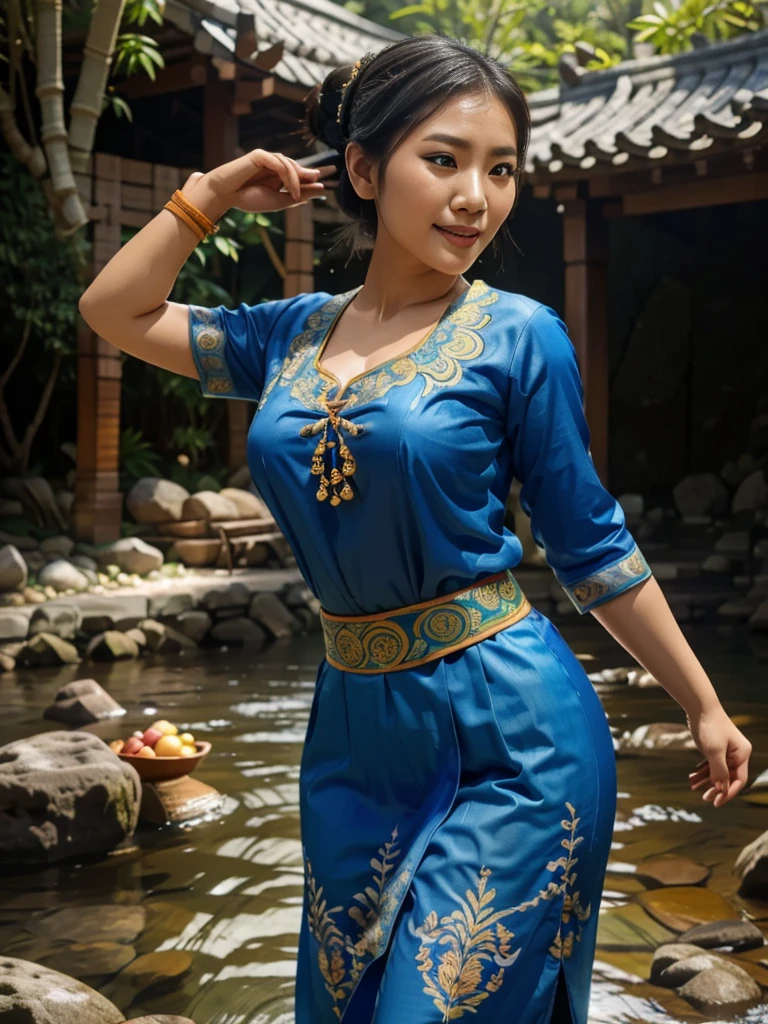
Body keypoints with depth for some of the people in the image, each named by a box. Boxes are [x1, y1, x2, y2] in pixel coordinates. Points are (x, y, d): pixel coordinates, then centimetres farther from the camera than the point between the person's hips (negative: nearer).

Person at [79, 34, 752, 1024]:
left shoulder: (517, 335, -7)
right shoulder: (296, 332, 5)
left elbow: (591, 545, -1)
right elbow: (115, 311, 14)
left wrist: (703, 706, 3)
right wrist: (216, 191, 9)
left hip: (511, 733, -5)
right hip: (353, 726, 5)